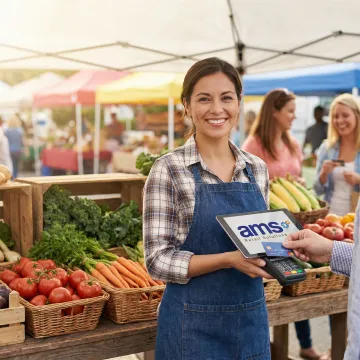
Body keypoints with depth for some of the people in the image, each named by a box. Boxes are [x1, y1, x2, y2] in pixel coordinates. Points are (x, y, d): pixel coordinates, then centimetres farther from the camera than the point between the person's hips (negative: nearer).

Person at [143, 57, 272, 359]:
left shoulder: (257, 169, 3)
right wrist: (229, 259, -24)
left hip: (252, 317, 5)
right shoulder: (169, 170, -12)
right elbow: (158, 260, -14)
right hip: (195, 323, -4)